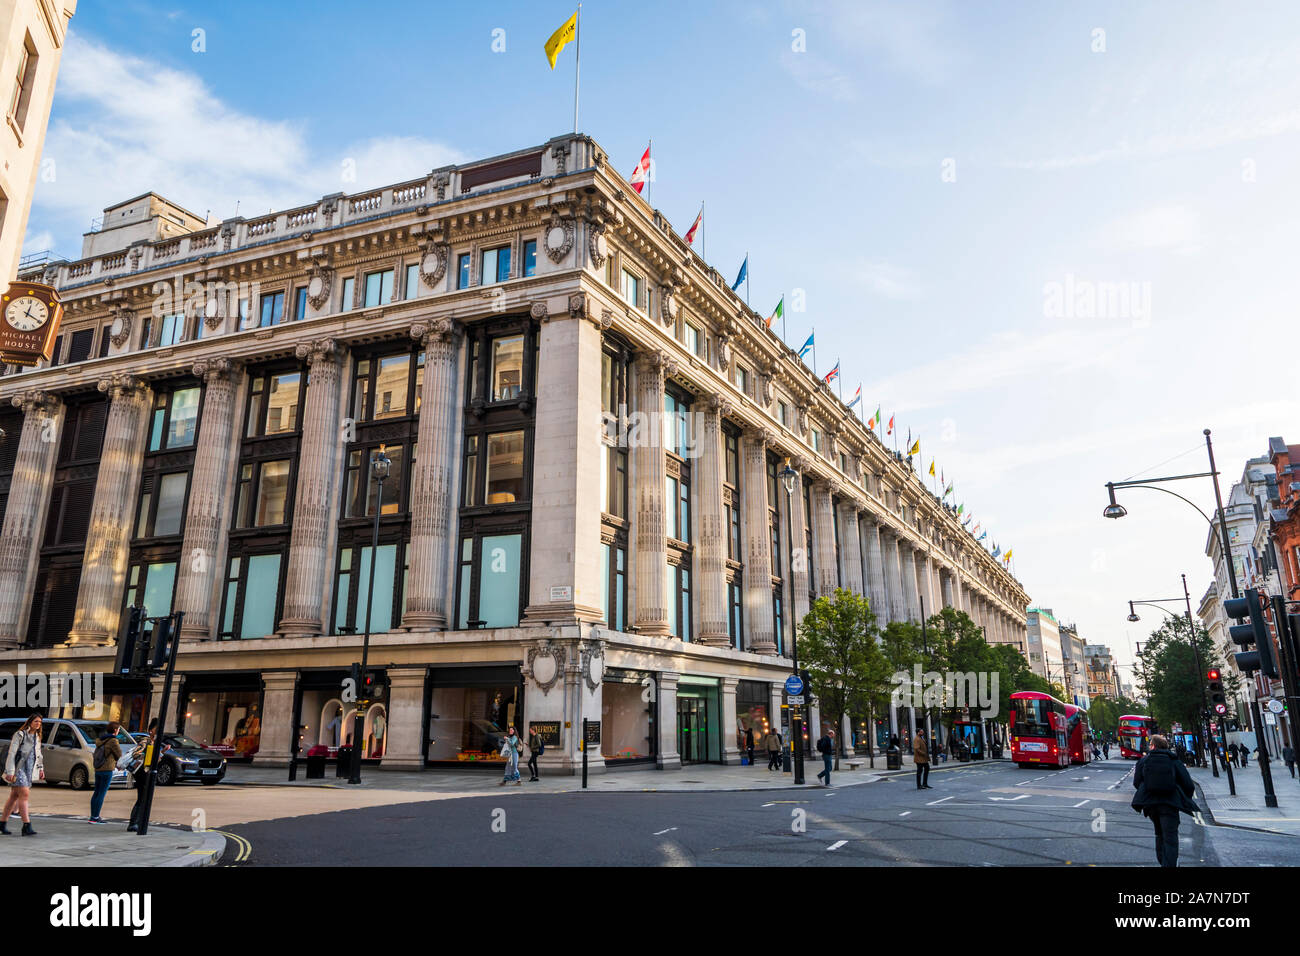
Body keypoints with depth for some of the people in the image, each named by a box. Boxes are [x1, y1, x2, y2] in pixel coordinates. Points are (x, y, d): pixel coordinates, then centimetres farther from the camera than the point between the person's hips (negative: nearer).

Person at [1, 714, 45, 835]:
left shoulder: (37, 737, 13)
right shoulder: (20, 735, -10)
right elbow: (11, 753, -14)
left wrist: (41, 768, 16)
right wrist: (10, 772, -19)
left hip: (29, 770, 7)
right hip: (18, 768, -7)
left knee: (14, 797, 12)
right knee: (25, 794, -15)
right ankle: (26, 826, -18)